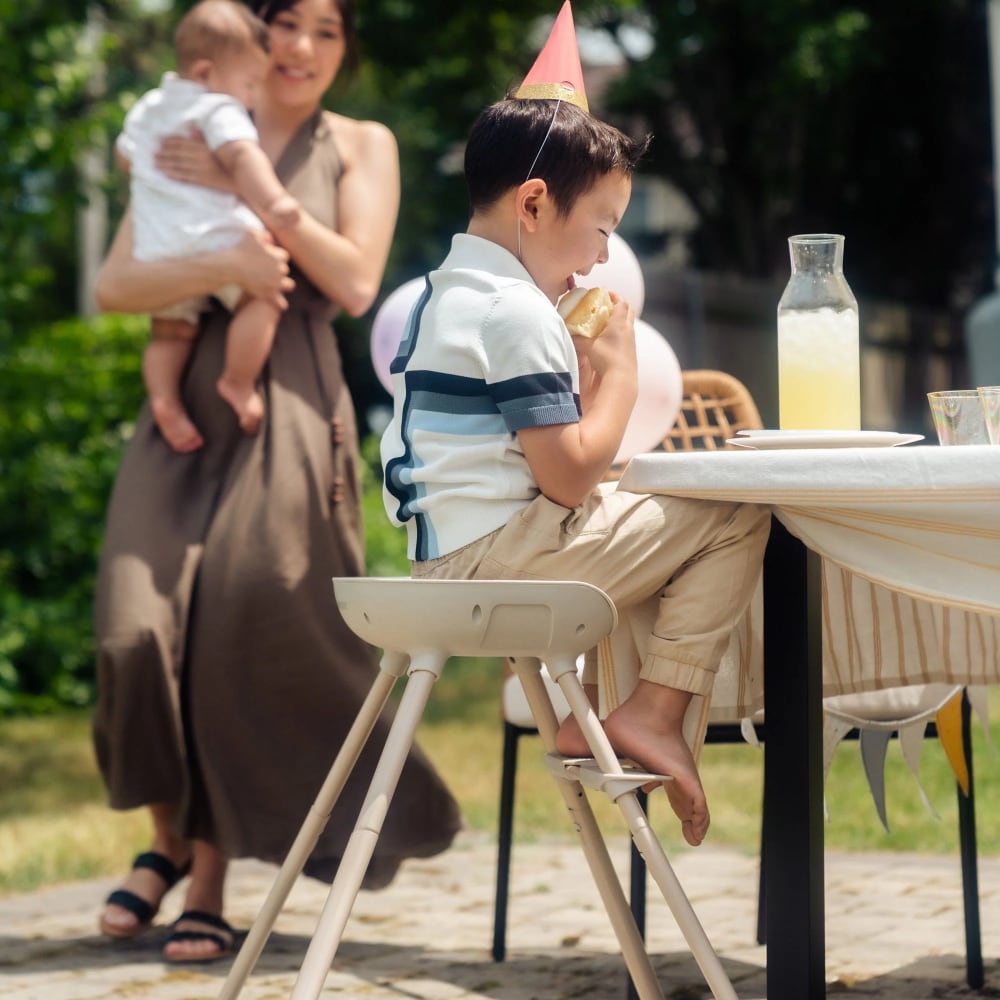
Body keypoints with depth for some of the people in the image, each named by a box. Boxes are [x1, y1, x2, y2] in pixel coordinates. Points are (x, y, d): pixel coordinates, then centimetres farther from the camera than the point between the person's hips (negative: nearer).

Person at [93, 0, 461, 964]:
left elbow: (355, 282, -3)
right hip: (184, 411, 2)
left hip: (288, 414, -2)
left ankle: (210, 880, 1)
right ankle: (167, 838, 15)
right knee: (137, 632, -11)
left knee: (244, 638, -12)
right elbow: (115, 284, 3)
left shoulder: (361, 146, 12)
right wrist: (223, 262, -15)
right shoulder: (190, 142, 14)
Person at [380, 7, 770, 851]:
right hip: (499, 558, -10)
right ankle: (656, 711, -8)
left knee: (631, 529, 32)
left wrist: (584, 369, 12)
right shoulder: (518, 314, -15)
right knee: (736, 517, -9)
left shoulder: (437, 299, 17)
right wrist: (619, 369, -6)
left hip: (442, 559, 10)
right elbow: (571, 473, -18)